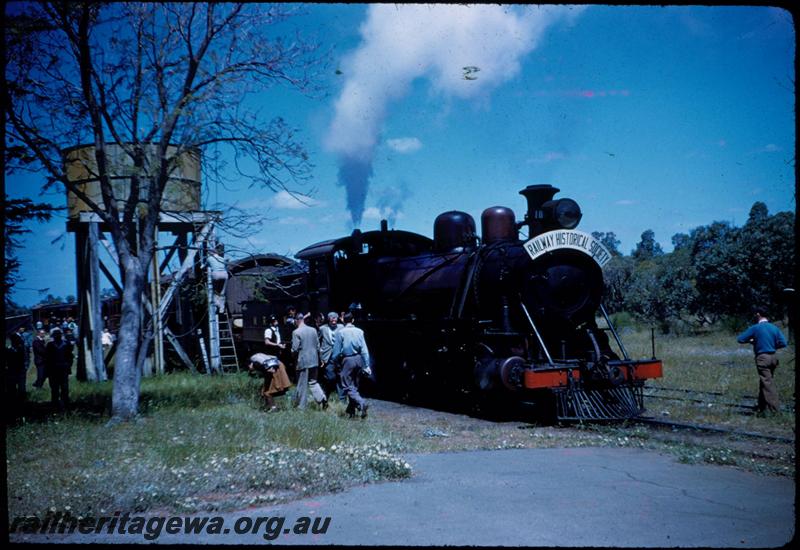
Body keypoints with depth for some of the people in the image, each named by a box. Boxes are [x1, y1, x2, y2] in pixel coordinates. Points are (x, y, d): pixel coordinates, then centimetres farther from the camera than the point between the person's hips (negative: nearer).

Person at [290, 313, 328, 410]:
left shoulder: (296, 332, -13)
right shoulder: (313, 330, 4)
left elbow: (295, 348, -14)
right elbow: (318, 345, 8)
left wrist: (292, 351, 7)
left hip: (303, 361, -5)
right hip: (314, 360, 5)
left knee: (302, 384, 4)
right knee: (313, 382, 17)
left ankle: (301, 406, 12)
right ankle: (322, 398, 0)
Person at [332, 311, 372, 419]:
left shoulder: (340, 332, -9)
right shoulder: (359, 331, -1)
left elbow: (337, 350, -5)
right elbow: (364, 349, -2)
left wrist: (335, 361, 12)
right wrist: (366, 365, 1)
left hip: (347, 360, -4)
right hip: (358, 359, 4)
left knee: (348, 386, -1)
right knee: (354, 385, 17)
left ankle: (362, 403, -24)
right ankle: (351, 410, 25)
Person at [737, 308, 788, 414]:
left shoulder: (755, 328, -7)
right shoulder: (774, 328, 7)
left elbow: (740, 339, -5)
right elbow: (783, 343, 3)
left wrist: (751, 341, 13)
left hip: (762, 358, -6)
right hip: (773, 357, 6)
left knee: (767, 383, -7)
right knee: (763, 382, 17)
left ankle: (775, 409, -13)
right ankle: (762, 406, 26)